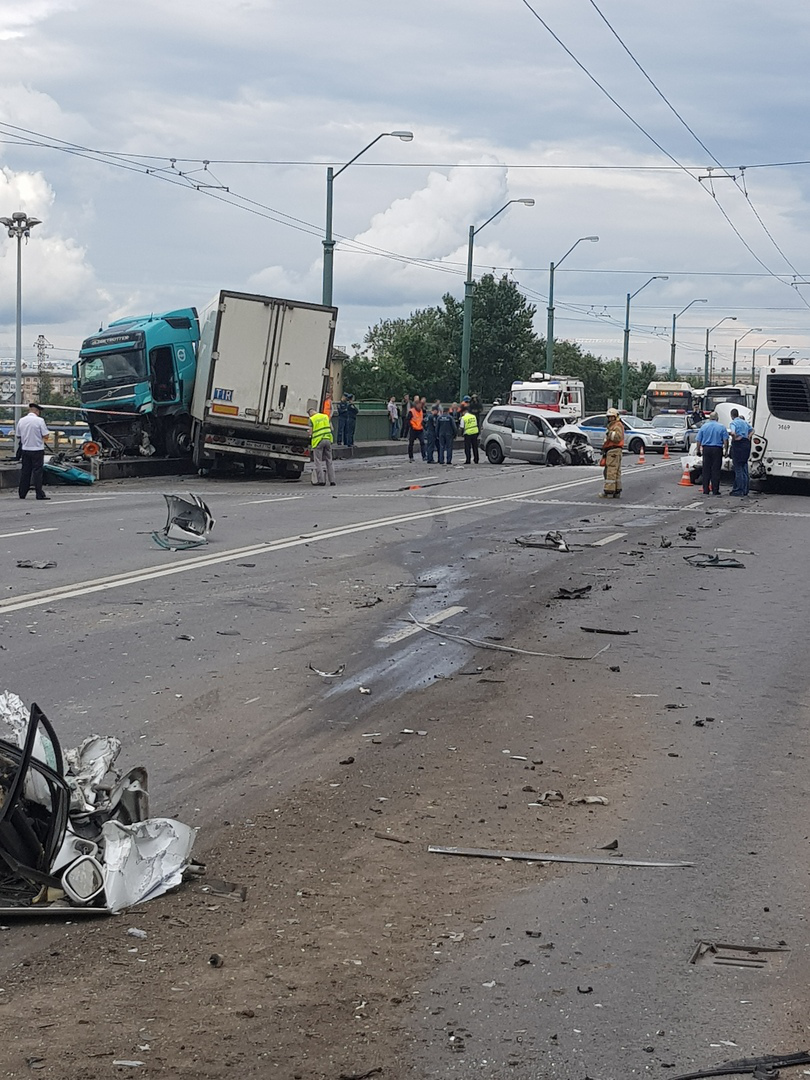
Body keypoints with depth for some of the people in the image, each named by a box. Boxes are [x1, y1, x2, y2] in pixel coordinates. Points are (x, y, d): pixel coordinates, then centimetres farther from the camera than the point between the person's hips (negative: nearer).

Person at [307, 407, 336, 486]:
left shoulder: (312, 419, -6)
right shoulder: (326, 416, 10)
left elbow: (310, 432, -7)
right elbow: (331, 428, 14)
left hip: (318, 441, -5)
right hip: (328, 439, 5)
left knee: (318, 462, 1)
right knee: (329, 461, 11)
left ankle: (321, 481, -5)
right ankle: (332, 481, 8)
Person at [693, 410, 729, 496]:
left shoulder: (704, 427, 4)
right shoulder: (721, 427, 0)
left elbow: (698, 440, 3)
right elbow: (725, 440, -6)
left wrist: (698, 450, 11)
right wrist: (726, 450, 2)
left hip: (706, 449, 1)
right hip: (717, 450, -1)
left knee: (706, 470, 6)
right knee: (716, 471, 1)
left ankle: (706, 490, 6)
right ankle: (715, 490, 0)